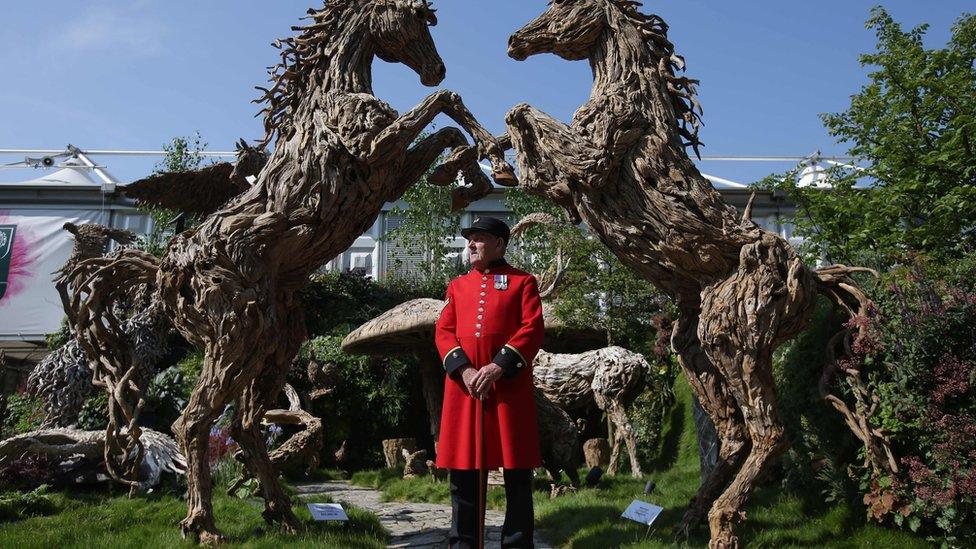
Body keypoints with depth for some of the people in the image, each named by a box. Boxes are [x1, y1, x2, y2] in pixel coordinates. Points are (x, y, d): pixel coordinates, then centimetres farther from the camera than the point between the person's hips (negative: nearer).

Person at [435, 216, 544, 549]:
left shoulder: (523, 282, 6)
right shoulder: (457, 285, 16)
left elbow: (532, 330, -4)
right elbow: (444, 331, 8)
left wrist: (497, 367, -15)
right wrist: (464, 371, -9)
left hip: (510, 385, -3)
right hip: (463, 385, 3)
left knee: (517, 471, 3)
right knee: (464, 470, 7)